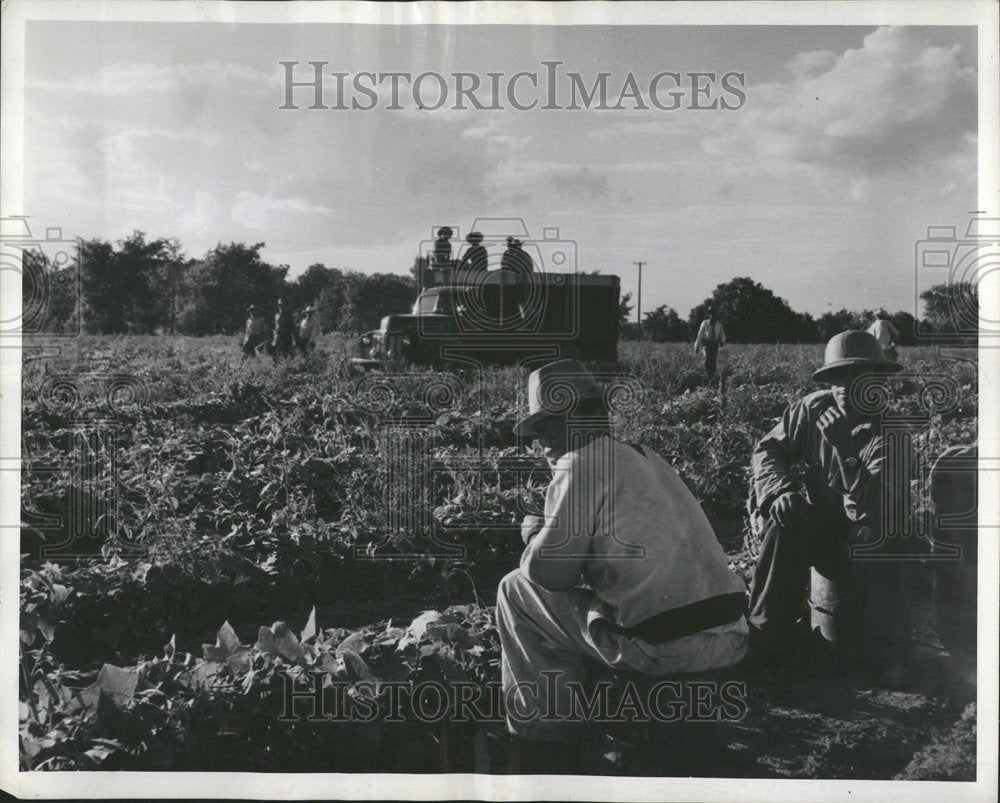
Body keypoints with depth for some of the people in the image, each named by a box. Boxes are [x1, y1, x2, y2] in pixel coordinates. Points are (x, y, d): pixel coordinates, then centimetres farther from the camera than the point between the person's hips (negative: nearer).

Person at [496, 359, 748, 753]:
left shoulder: (580, 465, -6)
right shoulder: (646, 458, 19)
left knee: (516, 590, 8)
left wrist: (534, 536, 15)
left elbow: (548, 572, -6)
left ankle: (542, 720, 13)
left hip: (666, 648, -8)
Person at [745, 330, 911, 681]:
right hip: (812, 526, 1)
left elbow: (874, 504, -26)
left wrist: (843, 448, -37)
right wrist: (780, 490, -24)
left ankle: (887, 650, 1)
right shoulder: (811, 408, -5)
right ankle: (767, 637, -22)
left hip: (859, 536, -1)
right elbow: (767, 450, -4)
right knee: (784, 524, -31)